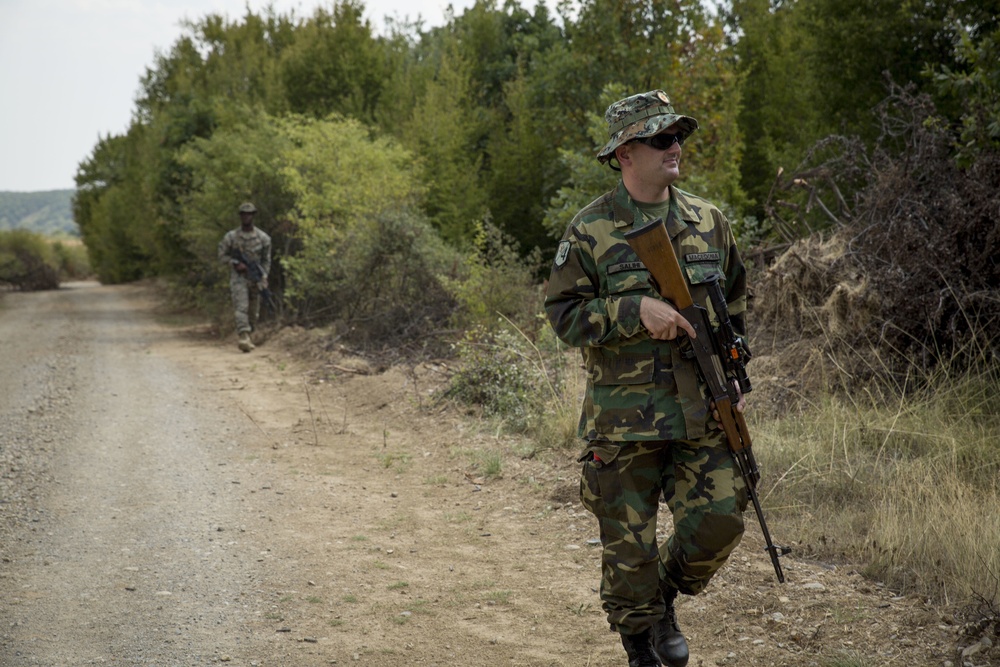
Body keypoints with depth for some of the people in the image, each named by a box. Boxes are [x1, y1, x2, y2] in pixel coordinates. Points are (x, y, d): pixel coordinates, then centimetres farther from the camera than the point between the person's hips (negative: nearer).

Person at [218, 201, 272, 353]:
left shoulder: (263, 238, 1)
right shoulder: (231, 236, -2)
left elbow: (266, 260, 7)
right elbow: (222, 255, 4)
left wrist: (263, 279, -2)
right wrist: (236, 263, -12)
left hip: (255, 278, 3)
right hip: (238, 277, -2)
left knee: (253, 312, 9)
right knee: (241, 307, -18)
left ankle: (246, 337, 25)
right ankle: (244, 337, -28)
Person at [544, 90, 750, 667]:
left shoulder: (709, 222, 9)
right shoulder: (591, 231, -4)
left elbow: (736, 307, 18)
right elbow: (564, 313, -7)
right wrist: (636, 310, -19)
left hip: (704, 414, 3)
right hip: (625, 419, -3)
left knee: (720, 520, -3)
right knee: (629, 543, 3)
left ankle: (666, 597, 26)